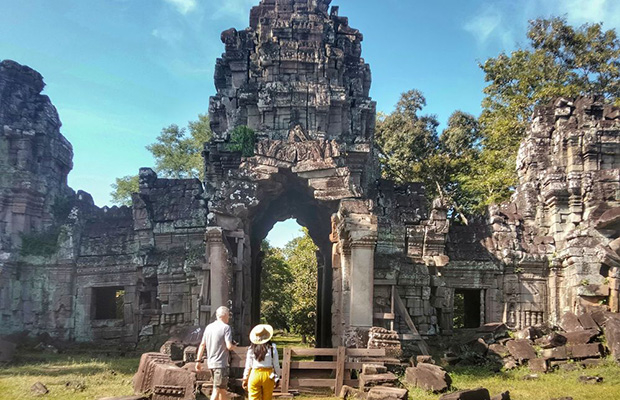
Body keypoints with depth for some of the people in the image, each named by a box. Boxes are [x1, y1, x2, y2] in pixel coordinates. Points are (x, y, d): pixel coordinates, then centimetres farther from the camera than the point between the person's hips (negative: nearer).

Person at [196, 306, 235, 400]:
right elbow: (229, 346, -18)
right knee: (217, 390, -5)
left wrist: (198, 360, 14)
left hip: (210, 363, 7)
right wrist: (234, 346, 4)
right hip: (220, 364, -7)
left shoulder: (209, 327, 9)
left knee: (223, 388, 20)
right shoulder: (226, 327, -11)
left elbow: (202, 345, 9)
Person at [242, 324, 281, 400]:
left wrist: (245, 379, 14)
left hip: (254, 375, 0)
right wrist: (277, 378, 10)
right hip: (268, 375, 0)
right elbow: (276, 365, -1)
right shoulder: (272, 347, -5)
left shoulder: (251, 349, -2)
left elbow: (248, 366, 3)